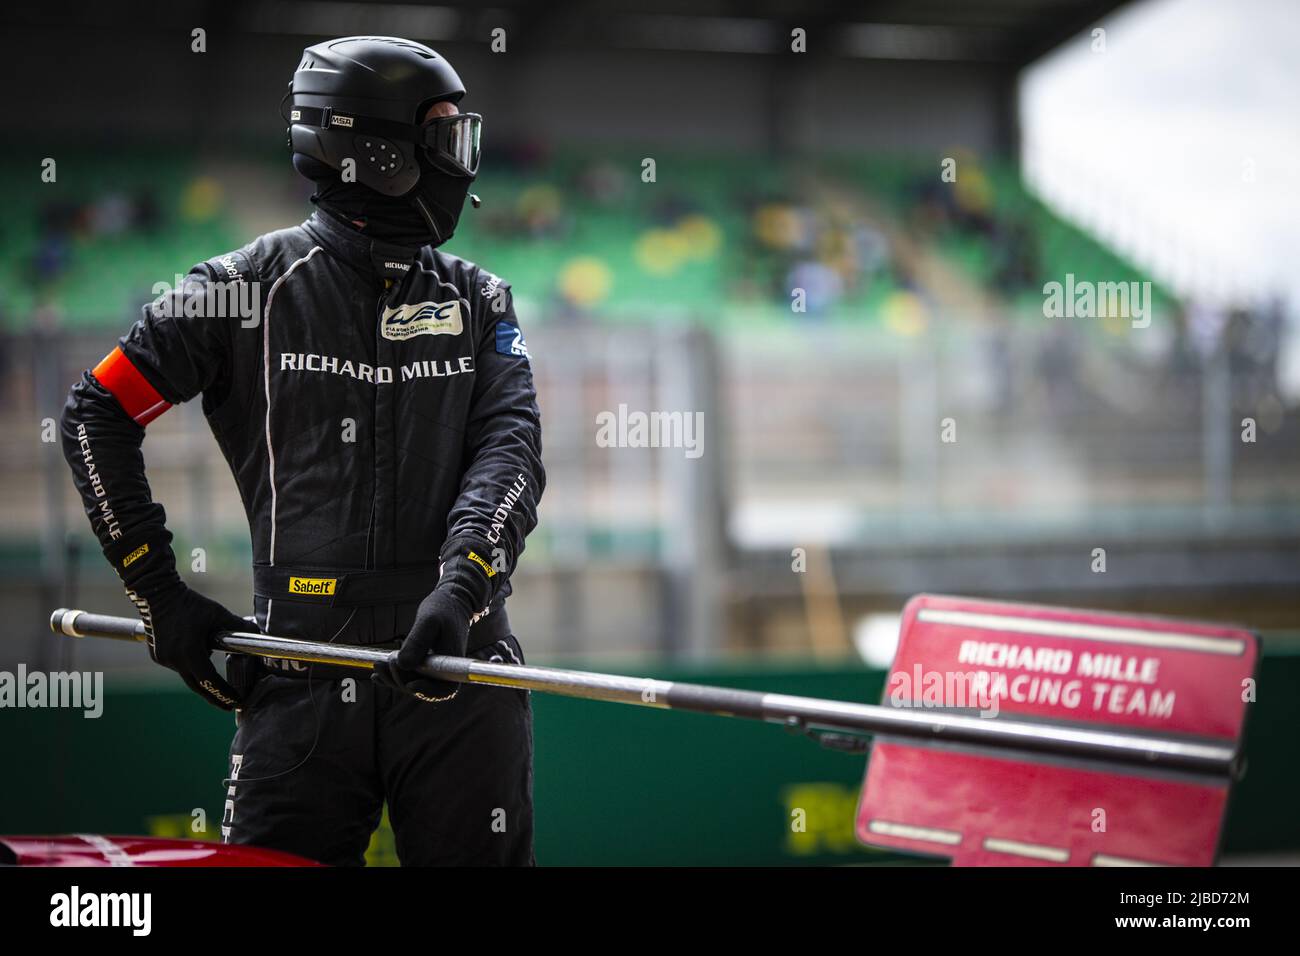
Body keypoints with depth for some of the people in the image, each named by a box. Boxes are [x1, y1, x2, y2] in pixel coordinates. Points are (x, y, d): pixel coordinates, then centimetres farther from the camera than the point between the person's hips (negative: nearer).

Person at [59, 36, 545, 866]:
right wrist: (161, 594, 4)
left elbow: (510, 448, -2)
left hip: (458, 667, 2)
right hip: (302, 680, -2)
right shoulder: (253, 289, 4)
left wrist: (461, 587, -20)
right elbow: (98, 415, 7)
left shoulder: (479, 301, 13)